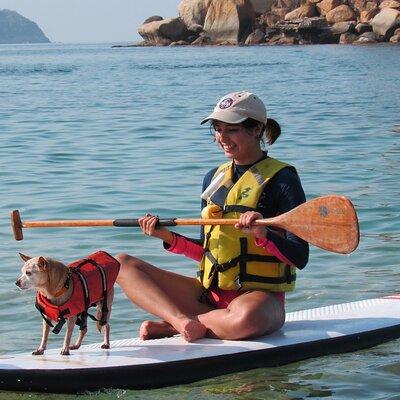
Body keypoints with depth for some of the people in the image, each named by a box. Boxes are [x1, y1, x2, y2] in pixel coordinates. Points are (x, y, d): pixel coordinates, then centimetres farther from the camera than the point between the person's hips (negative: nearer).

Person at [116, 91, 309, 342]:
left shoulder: (281, 179, -5)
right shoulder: (214, 178, 15)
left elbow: (300, 258, -11)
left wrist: (263, 234, -27)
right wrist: (168, 238, 3)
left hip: (260, 295, -6)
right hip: (210, 293, 7)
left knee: (246, 317, -44)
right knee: (122, 264, -4)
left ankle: (172, 326, -18)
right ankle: (181, 318, -26)